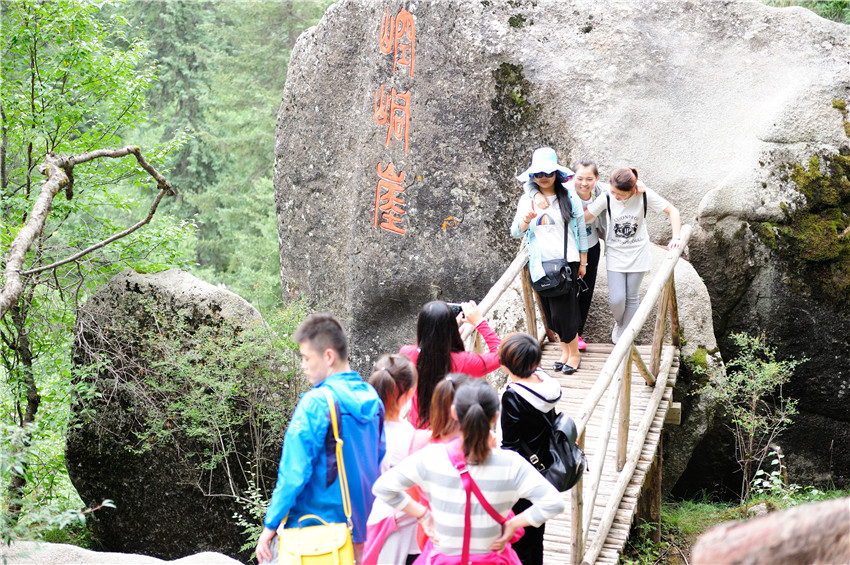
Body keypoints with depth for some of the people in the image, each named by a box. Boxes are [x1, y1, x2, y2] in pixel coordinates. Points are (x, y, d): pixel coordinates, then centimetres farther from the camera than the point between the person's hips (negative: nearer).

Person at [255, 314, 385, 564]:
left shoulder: (315, 404, -17)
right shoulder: (371, 398, 5)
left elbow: (294, 473, -18)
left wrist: (270, 526, -10)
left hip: (313, 531, -7)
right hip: (358, 529, 7)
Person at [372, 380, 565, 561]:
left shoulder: (432, 457, -15)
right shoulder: (511, 464, -16)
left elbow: (382, 488, -9)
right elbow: (554, 503, -16)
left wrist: (423, 514, 0)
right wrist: (513, 524, -5)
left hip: (443, 556, 1)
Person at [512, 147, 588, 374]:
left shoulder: (570, 198, -2)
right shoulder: (527, 200, 5)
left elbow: (581, 231, 3)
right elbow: (515, 232, 4)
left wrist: (583, 262, 3)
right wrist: (526, 221, -17)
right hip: (539, 262, 4)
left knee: (563, 312, -6)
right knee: (550, 312, 9)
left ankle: (574, 353, 14)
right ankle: (564, 349, 27)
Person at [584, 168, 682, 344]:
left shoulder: (645, 195, -15)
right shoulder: (607, 197, -13)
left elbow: (672, 211, -9)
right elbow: (584, 217, -9)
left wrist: (676, 238, -17)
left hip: (638, 254, 0)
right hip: (615, 254, 0)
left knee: (631, 298, 8)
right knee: (616, 299, -5)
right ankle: (619, 323, 30)